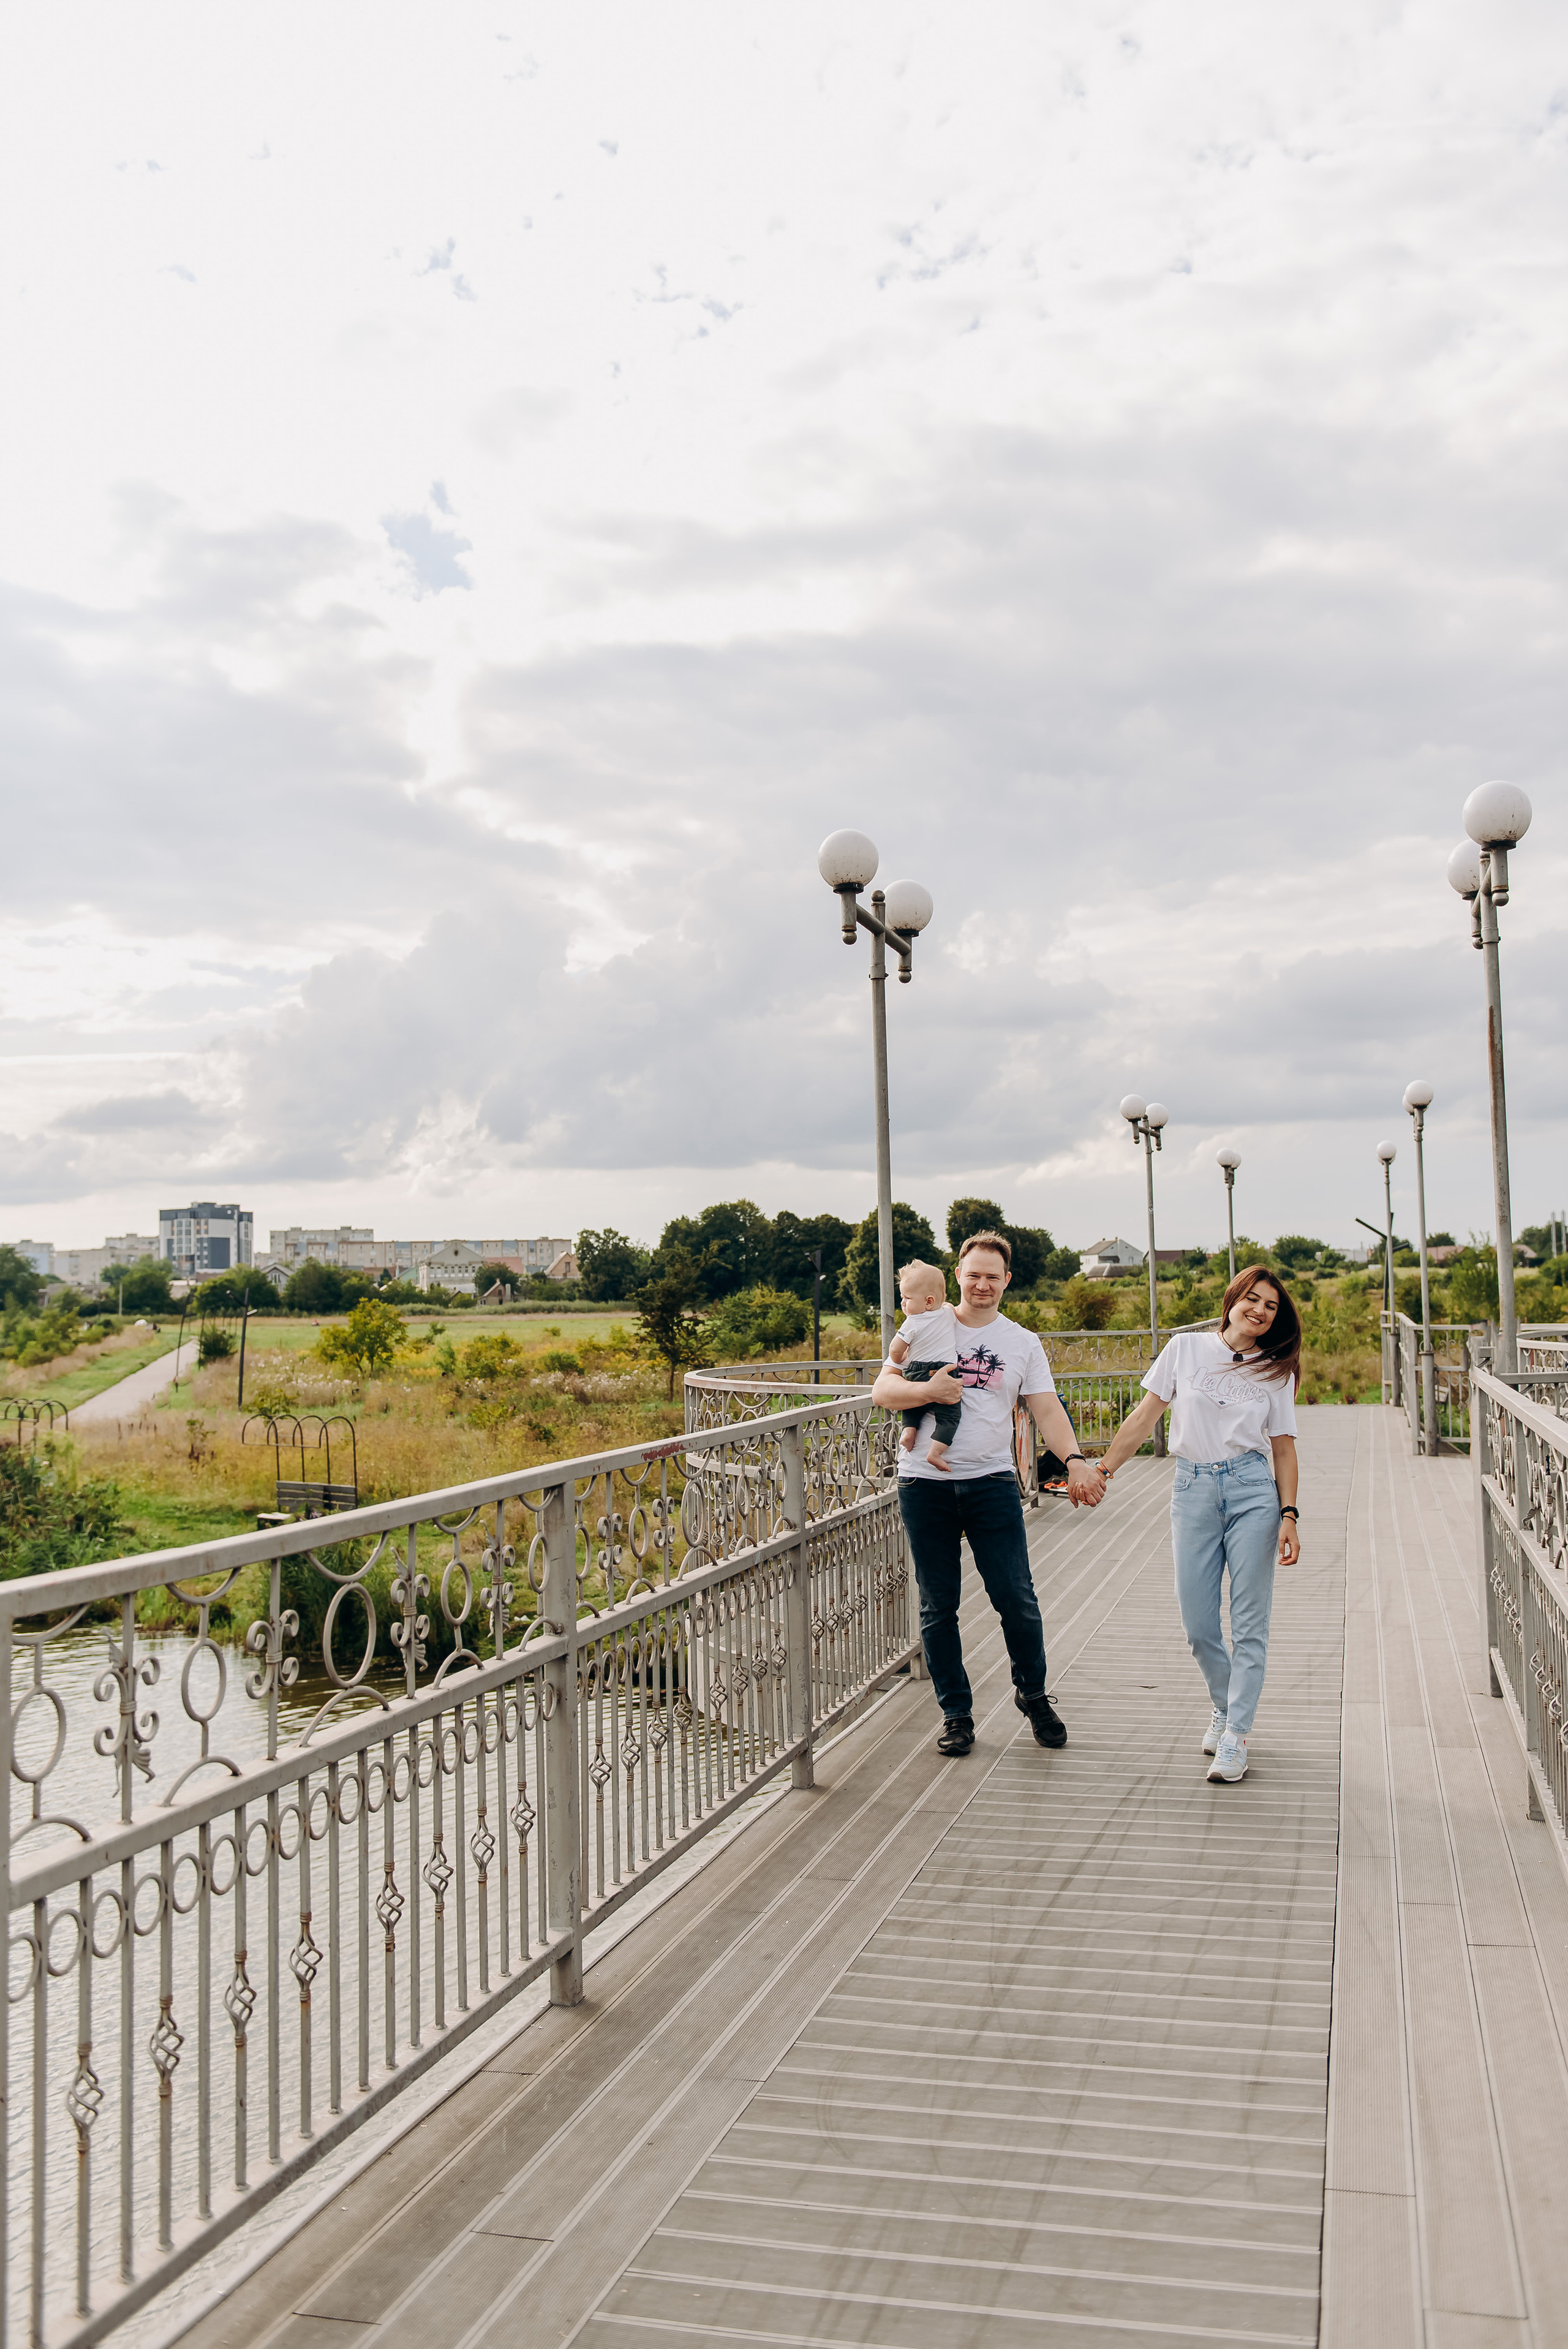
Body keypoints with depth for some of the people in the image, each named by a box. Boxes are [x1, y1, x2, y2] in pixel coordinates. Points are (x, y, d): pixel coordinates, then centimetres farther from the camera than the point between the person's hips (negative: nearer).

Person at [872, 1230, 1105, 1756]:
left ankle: (1032, 1694, 22)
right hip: (925, 1485, 0)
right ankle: (956, 1712, 18)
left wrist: (1075, 1459, -16)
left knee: (1016, 1599, -2)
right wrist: (928, 1391, -18)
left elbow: (1045, 1409, 1)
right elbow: (882, 1391, 1)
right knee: (938, 1606, 5)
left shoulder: (1022, 1342, 10)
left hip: (991, 1482, 0)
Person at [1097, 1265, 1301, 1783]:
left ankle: (1235, 1737, 8)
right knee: (1197, 1622, 3)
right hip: (1193, 1489, 0)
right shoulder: (1186, 1348, 5)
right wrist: (1103, 1469, 0)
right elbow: (1146, 1415, 5)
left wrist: (1289, 1515, -3)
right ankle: (1224, 1706, 31)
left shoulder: (1276, 1371, 7)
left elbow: (1283, 1448, 7)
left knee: (1249, 1621, -2)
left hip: (1252, 1488, 0)